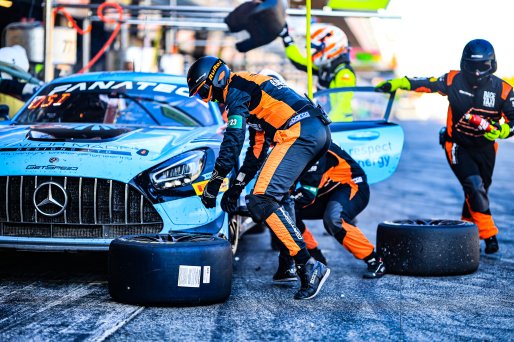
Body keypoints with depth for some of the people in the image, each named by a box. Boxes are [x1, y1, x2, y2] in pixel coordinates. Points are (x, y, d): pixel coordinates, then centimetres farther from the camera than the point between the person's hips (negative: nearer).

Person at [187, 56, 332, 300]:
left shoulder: (236, 88, 0)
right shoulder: (249, 87, 31)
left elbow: (233, 140, -10)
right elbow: (257, 148, 32)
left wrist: (214, 183, -6)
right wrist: (237, 186, 30)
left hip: (299, 132, -11)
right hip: (320, 132, 11)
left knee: (262, 201, -15)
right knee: (278, 194, 25)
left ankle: (307, 266, -21)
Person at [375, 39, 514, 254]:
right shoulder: (454, 80, -12)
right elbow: (427, 83, -5)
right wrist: (398, 83, -14)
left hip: (485, 148, 3)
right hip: (457, 145, -2)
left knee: (479, 192, 14)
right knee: (474, 186, -19)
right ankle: (489, 235, -14)